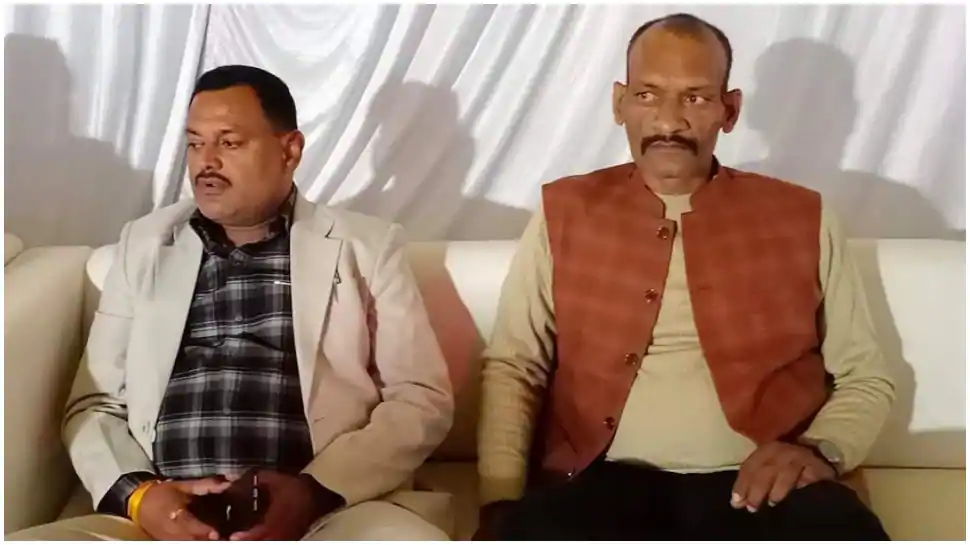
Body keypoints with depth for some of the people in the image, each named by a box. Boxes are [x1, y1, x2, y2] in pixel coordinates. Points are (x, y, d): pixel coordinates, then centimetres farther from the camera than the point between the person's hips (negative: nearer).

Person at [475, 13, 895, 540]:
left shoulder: (801, 217, 13)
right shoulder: (564, 211, 13)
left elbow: (866, 376, 15)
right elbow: (511, 367, 9)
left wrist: (820, 450, -7)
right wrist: (500, 502, -6)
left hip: (757, 486, 1)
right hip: (603, 482, 0)